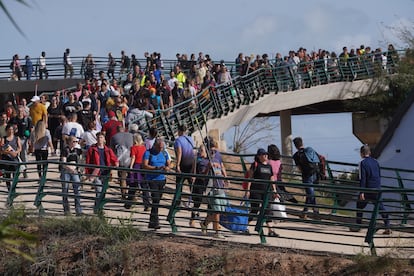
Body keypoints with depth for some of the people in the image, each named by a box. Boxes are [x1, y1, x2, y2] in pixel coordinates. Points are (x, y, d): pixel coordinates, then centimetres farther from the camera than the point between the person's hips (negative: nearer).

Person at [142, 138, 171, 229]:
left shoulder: (164, 153, 12)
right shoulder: (148, 153, -4)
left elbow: (169, 164, 8)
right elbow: (144, 166, -13)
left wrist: (167, 168, -17)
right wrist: (156, 168, -23)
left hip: (161, 179, 5)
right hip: (152, 179, -5)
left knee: (157, 200, 11)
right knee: (155, 199, -15)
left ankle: (153, 221, 22)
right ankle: (154, 222, -14)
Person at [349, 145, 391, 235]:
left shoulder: (363, 163, -7)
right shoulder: (375, 162, 11)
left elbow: (362, 178, -13)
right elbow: (379, 176, 16)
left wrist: (362, 192, -14)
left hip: (368, 189, -5)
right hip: (377, 189, 5)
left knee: (360, 206, 11)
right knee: (381, 207, 7)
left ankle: (358, 226, 14)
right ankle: (387, 227, 0)